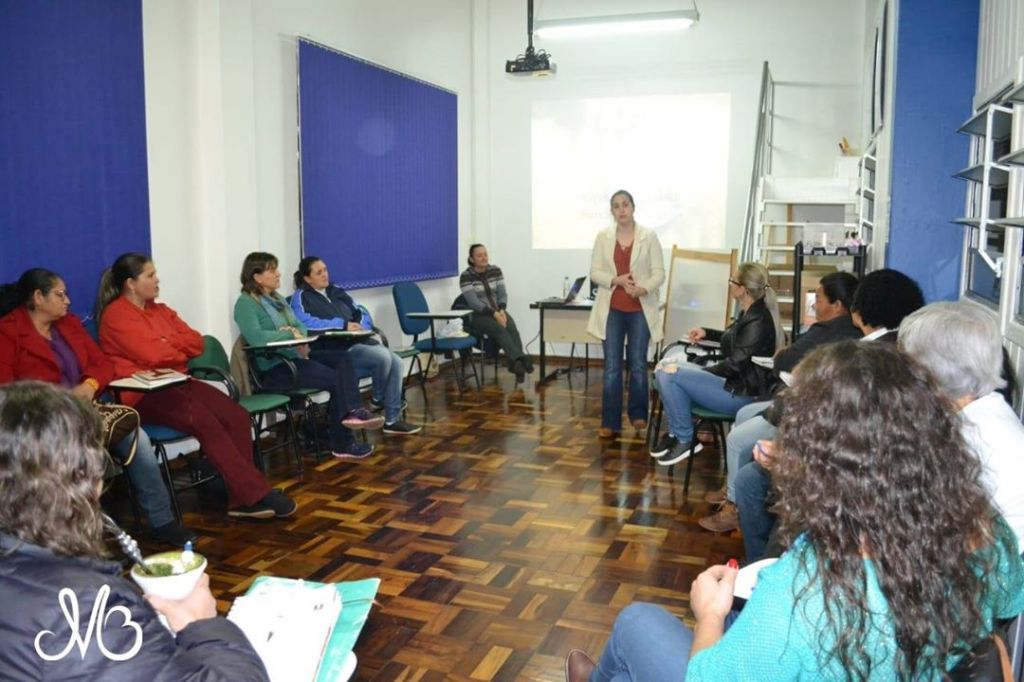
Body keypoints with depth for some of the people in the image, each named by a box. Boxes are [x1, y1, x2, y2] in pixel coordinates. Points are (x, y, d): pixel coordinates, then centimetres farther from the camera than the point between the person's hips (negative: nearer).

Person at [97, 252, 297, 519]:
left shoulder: (161, 311, 19)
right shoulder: (116, 315, -5)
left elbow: (197, 343, 11)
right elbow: (152, 355, -16)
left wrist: (166, 342, -6)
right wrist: (180, 350, 3)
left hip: (175, 382, 8)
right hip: (143, 395, -8)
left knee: (236, 415, -17)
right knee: (206, 422, -30)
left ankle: (241, 499, -18)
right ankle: (256, 495, -26)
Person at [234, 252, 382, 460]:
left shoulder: (277, 299, 20)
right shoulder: (246, 303, -8)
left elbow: (300, 326, 15)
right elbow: (255, 337, -24)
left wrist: (298, 334, -9)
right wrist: (290, 334, -16)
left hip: (295, 356, 8)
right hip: (274, 368, -8)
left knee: (342, 358, -17)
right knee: (335, 379, -19)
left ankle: (353, 411, -30)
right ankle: (342, 444, -9)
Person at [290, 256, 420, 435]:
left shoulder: (336, 291, 23)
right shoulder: (301, 296, 1)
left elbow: (359, 313, 22)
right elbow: (304, 322, -19)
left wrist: (360, 326, -3)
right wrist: (342, 324, -21)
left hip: (355, 342, 8)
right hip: (330, 350, -7)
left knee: (396, 362, -15)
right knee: (382, 356, -26)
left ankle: (392, 420, -9)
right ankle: (378, 399, 3)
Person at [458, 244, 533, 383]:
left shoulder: (495, 270, 6)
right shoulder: (466, 276, -9)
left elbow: (502, 294, 2)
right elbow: (474, 303, -16)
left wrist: (501, 311, -18)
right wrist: (494, 314, -25)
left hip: (498, 311, 4)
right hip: (478, 315, -4)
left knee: (512, 328, -29)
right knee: (499, 329, -34)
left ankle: (518, 366, -47)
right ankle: (521, 359, -51)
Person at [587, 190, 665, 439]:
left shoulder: (649, 236, 0)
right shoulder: (603, 237, 4)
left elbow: (659, 273, -2)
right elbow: (595, 272, 3)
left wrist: (644, 289, -20)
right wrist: (617, 280, -15)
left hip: (640, 310, -1)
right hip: (612, 310, 1)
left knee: (638, 364, 4)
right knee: (612, 367, 1)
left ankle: (638, 414, 24)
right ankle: (610, 421, 7)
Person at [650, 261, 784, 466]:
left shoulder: (758, 321, -20)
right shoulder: (749, 313, 10)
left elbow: (736, 364, -22)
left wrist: (700, 373, -13)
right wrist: (707, 333, 21)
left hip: (742, 393, -10)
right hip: (732, 381, 10)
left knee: (670, 375, -21)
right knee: (665, 370, 4)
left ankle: (685, 441, -7)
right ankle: (675, 433, 6)